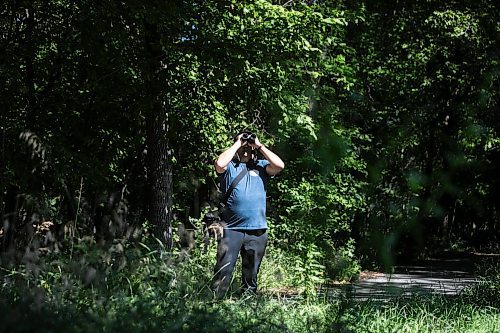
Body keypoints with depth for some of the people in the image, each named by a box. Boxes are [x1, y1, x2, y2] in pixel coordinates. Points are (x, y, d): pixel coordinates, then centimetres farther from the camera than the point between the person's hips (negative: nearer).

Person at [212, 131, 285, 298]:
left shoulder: (260, 166, 15)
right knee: (223, 271, -11)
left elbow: (279, 165, -2)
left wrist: (260, 146, 1)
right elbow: (219, 163, -15)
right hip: (231, 229, -3)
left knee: (251, 275, 11)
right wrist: (237, 144, -4)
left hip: (258, 230, 3)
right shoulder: (229, 166, 8)